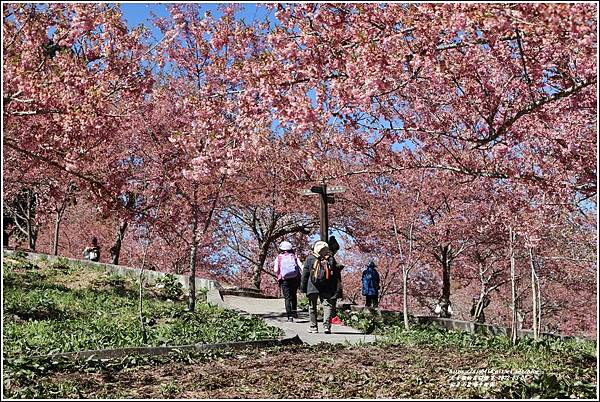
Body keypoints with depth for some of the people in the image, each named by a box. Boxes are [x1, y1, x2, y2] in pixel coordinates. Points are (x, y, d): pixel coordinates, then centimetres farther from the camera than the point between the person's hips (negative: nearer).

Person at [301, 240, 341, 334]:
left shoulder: (310, 258, 0)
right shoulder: (331, 259, 5)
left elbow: (305, 274, 2)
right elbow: (336, 275, 7)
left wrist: (303, 288, 9)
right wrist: (335, 290, 12)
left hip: (312, 287, 0)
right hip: (327, 288, 1)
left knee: (312, 307, 11)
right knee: (328, 305, 1)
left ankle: (313, 327, 14)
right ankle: (326, 326, -13)